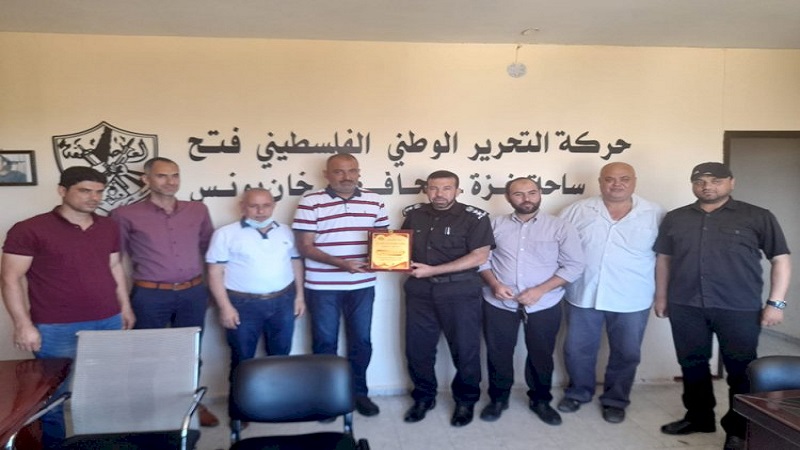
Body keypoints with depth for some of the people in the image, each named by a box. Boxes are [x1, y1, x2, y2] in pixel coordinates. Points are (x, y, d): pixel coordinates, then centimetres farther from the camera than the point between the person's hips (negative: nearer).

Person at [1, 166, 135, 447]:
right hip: (56, 329, -4)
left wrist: (125, 305, 17)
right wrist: (23, 324, -11)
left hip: (109, 322, 5)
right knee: (55, 393, 5)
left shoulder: (109, 228, 10)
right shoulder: (30, 230, -8)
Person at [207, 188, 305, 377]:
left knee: (281, 357, 15)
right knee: (242, 360, 7)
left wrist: (299, 295, 8)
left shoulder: (285, 231, 9)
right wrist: (225, 307, -14)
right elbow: (215, 272, -8)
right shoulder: (226, 234, -5)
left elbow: (296, 262, 15)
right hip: (243, 304, -4)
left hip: (283, 302, 4)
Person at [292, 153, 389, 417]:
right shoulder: (310, 202, -8)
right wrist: (340, 263, -22)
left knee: (361, 341, 13)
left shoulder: (374, 201, 4)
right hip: (322, 287, -3)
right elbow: (304, 246, -10)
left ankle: (359, 392, 31)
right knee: (325, 343, 10)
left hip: (362, 285, 3)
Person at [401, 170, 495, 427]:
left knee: (465, 348, 6)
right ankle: (423, 397, 29)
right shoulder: (414, 214, 6)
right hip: (420, 290, 4)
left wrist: (433, 270, -19)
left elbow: (479, 256, -15)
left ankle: (466, 401, 26)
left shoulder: (474, 217, -8)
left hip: (460, 290, -3)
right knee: (417, 348, 9)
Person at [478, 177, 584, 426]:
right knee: (498, 353, 11)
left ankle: (540, 400, 34)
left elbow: (574, 265, -7)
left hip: (544, 306, -1)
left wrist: (540, 290, -15)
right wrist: (494, 283, -14)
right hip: (499, 304, 1)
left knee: (541, 355, 13)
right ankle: (498, 399, 31)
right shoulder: (495, 225, 2)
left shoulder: (560, 227, -4)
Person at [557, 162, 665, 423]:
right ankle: (578, 392, 35)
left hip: (632, 300, 0)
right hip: (583, 295, 1)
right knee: (577, 350, 12)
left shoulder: (655, 214, -3)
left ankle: (615, 400, 33)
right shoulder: (578, 211, -2)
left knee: (626, 354, 12)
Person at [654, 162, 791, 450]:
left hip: (739, 309, -3)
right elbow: (663, 259, 14)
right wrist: (661, 297, 11)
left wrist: (776, 302, -7)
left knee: (741, 370, 6)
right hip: (685, 307, 3)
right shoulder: (675, 218, 9)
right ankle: (698, 417, 30)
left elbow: (781, 259, -1)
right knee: (692, 365, 13)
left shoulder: (758, 217, 0)